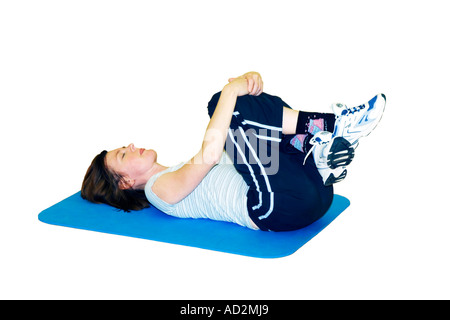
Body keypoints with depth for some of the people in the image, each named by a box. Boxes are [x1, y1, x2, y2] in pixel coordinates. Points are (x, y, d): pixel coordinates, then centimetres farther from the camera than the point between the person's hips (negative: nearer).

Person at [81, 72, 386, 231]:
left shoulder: (188, 172, 33)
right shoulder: (161, 188, 6)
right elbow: (209, 156, -16)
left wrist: (250, 82, 3)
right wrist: (230, 91, -13)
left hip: (309, 188, 9)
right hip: (278, 206, -9)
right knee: (225, 102, -15)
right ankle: (331, 124, -14)